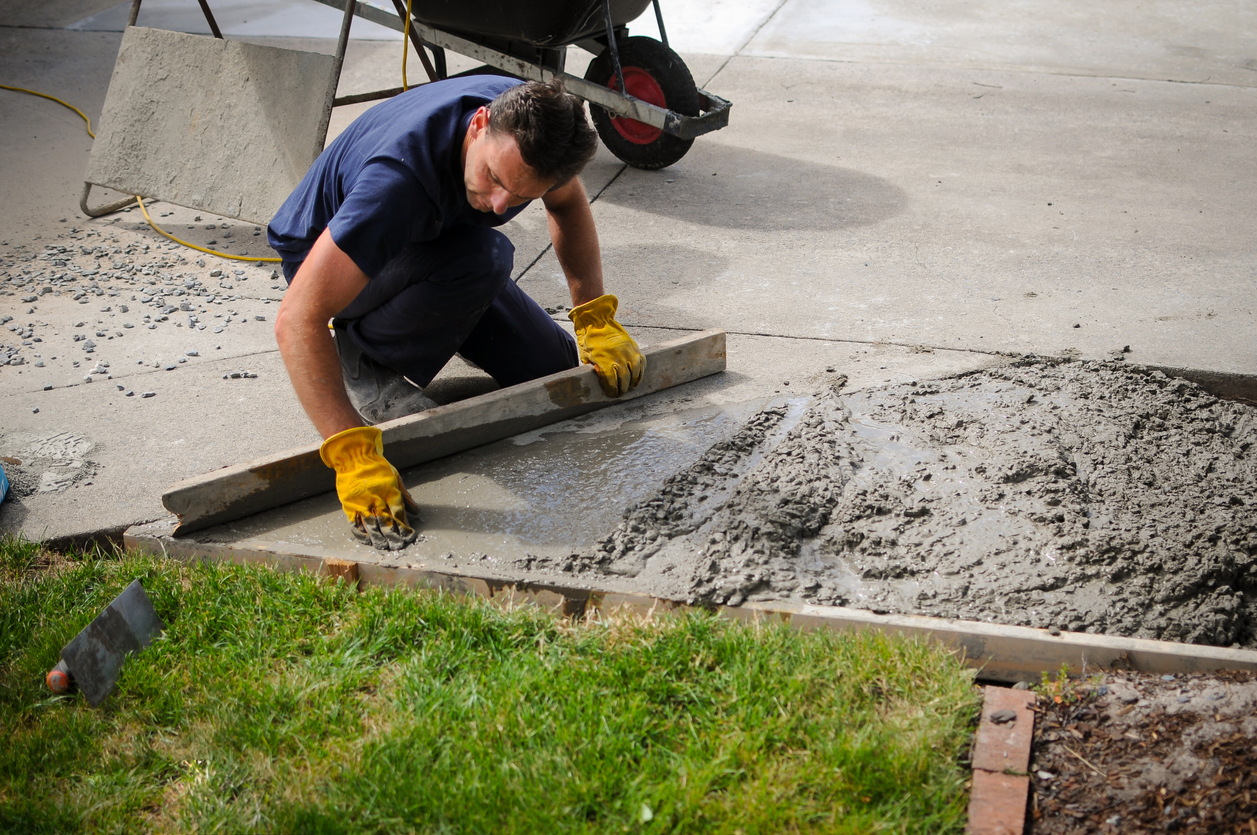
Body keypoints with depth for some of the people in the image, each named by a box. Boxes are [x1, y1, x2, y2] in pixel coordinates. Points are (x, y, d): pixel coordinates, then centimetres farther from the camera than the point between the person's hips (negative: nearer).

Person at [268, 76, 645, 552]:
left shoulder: (536, 122, -24)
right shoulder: (401, 177, -44)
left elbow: (568, 204, 1)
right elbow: (298, 321, -46)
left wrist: (597, 318, -8)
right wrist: (353, 457, -53)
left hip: (436, 252, 6)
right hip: (325, 259, -6)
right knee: (483, 258, -36)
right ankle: (366, 363, -12)